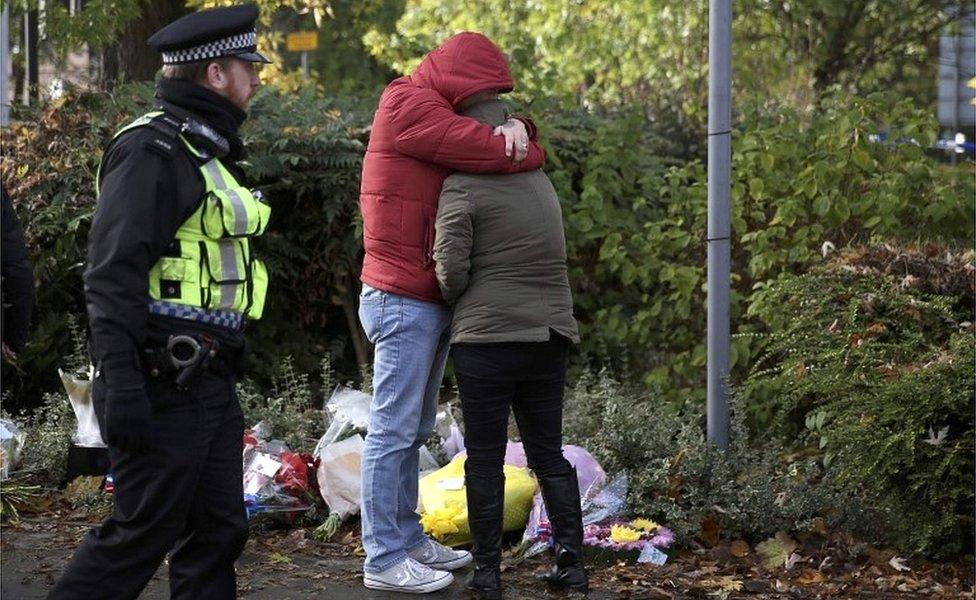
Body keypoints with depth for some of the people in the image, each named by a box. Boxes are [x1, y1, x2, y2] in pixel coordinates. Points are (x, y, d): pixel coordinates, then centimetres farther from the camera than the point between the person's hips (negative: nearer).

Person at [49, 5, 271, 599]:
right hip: (163, 387, -10)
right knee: (142, 533, -6)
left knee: (217, 533, 11)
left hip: (209, 386, 10)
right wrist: (121, 386, -26)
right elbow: (113, 277, -20)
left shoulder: (206, 151, 19)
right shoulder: (153, 150, -13)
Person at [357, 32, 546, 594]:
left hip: (431, 301, 10)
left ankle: (408, 539, 19)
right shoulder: (408, 104, -11)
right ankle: (384, 559, -4)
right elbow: (486, 151, -20)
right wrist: (529, 154, 0)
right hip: (403, 299, -10)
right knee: (393, 430, -7)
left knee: (413, 431, 13)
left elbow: (498, 139, 15)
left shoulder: (433, 111, 18)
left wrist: (514, 127, -8)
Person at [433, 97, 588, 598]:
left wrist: (453, 295, 8)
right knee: (548, 452, 13)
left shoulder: (461, 186, -7)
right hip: (550, 336, 6)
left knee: (485, 458, 2)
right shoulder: (539, 182, 14)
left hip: (488, 338, -6)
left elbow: (451, 267, -14)